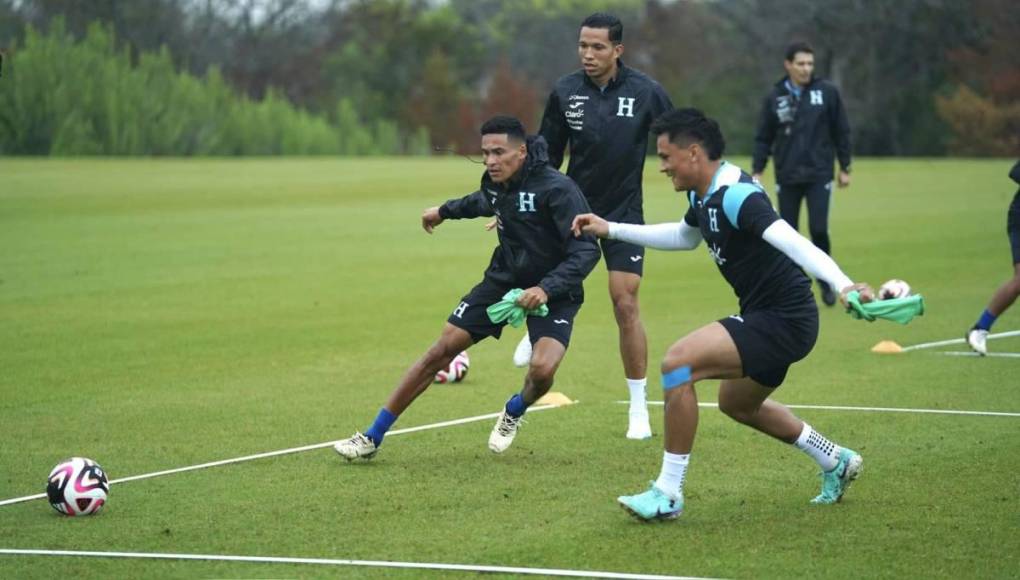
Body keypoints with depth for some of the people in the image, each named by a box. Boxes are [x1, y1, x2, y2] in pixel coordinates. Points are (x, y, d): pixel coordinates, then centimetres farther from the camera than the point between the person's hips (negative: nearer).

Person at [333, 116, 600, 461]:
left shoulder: (557, 189, -26)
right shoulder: (495, 183, -6)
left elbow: (586, 251, -29)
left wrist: (546, 289, -41)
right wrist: (445, 211, 38)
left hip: (552, 293, -5)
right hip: (505, 278, 5)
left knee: (542, 368, -29)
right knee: (442, 349, -2)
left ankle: (514, 413, 10)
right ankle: (372, 438, 6)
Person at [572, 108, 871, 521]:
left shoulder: (735, 195, -23)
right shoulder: (704, 196, 8)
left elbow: (790, 241, -38)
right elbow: (685, 237, 31)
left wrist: (843, 284, -53)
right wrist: (612, 230, 31)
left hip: (783, 320, -11)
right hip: (766, 317, 11)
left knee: (677, 362, -21)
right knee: (737, 403, 30)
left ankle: (668, 494, -14)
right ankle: (835, 461, 44)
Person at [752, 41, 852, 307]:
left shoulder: (827, 92, -1)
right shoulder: (775, 97, 2)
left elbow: (841, 131, 4)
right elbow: (763, 138, 6)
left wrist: (844, 168, 5)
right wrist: (757, 171, 0)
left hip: (819, 175, -1)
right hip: (787, 177, 2)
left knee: (819, 229, -10)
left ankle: (825, 281, 11)